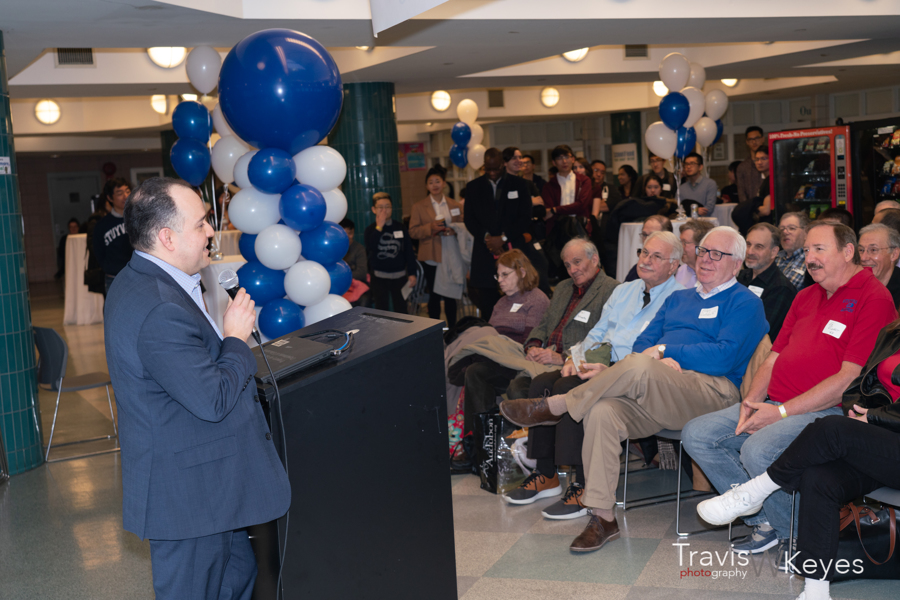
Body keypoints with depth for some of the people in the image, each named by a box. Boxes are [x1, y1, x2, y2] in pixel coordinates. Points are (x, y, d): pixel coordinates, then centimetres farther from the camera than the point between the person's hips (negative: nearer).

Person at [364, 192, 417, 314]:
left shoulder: (400, 227, 3)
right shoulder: (370, 230, -1)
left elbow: (409, 251, 5)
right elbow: (371, 247, -21)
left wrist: (412, 273, 2)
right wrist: (379, 227, -19)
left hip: (399, 275, 1)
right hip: (379, 276, -1)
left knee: (401, 309, 5)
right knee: (382, 310, 5)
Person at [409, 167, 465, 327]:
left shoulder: (455, 205, 10)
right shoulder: (419, 207, 4)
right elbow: (413, 231, -2)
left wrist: (453, 230, -12)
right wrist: (431, 227, -18)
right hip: (431, 258, -1)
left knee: (450, 295, 5)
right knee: (434, 296, 4)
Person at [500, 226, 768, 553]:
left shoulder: (745, 303, 7)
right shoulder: (679, 298, 28)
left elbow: (724, 356, -9)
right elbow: (643, 342, 17)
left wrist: (665, 350, -6)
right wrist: (660, 363, -6)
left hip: (714, 395, -6)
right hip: (655, 395, 6)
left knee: (638, 367, -35)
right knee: (602, 411, -26)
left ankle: (553, 407, -17)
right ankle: (603, 517, -22)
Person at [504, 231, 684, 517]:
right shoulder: (624, 290, 23)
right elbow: (597, 332, 25)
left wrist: (608, 370, -24)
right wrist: (575, 358, 4)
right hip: (598, 363, 8)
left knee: (568, 388, -30)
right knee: (541, 383, -13)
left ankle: (583, 488, -22)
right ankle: (546, 475, -4)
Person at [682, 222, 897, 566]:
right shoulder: (806, 297, 20)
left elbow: (850, 378, -16)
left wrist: (781, 411, -17)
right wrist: (752, 401, 0)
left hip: (827, 410, -9)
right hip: (773, 406, 9)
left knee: (758, 450, -33)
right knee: (696, 434, -5)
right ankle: (765, 522, 0)